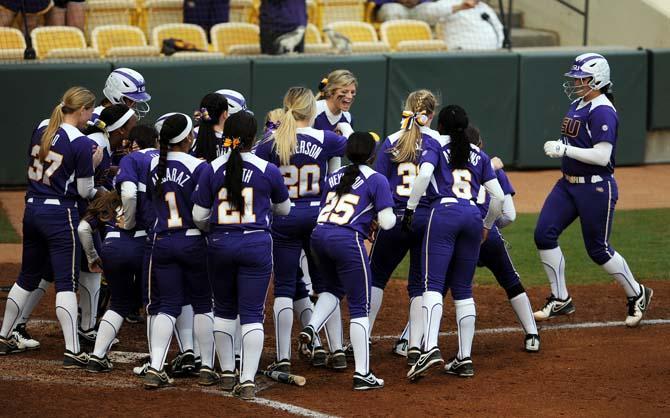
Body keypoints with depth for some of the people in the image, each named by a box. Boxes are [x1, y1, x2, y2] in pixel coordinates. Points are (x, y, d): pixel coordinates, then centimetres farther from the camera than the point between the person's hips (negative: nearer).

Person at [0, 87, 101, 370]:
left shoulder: (40, 132, 6)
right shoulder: (81, 143, -13)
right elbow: (85, 191, -10)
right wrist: (93, 164, 5)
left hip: (32, 209, 7)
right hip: (61, 215, -7)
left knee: (28, 277, 20)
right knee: (66, 283, -6)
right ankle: (72, 351, -9)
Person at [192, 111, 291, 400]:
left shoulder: (212, 170, -3)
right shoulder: (268, 170, -4)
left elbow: (198, 216, -1)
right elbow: (283, 209, 11)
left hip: (220, 245, 2)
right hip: (256, 244, -2)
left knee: (224, 309, 19)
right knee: (252, 313, 0)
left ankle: (227, 373, 24)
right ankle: (247, 381, -10)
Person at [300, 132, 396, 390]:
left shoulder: (334, 177, 20)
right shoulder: (377, 180, 3)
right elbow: (387, 222, -3)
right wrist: (391, 215, 20)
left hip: (319, 236, 6)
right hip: (347, 241, -6)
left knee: (334, 288, 31)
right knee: (359, 307, 2)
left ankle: (311, 328, 2)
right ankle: (362, 374, 1)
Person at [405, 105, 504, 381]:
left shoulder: (435, 145, 10)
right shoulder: (479, 155, 22)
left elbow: (424, 174, -11)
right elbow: (498, 196, 16)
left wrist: (410, 208, -6)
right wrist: (487, 227, 29)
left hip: (444, 213, -4)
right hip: (473, 217, 4)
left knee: (433, 285, -11)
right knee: (463, 290, 11)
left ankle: (430, 348, -30)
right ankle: (465, 358, 6)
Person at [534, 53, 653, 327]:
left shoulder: (602, 111, -18)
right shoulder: (577, 104, 11)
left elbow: (602, 156, -25)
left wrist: (564, 150, -24)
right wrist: (558, 148, 6)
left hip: (596, 188, -9)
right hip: (568, 184, 9)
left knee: (598, 249, -1)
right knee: (544, 233, -2)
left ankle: (637, 295, 21)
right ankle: (560, 301, 8)